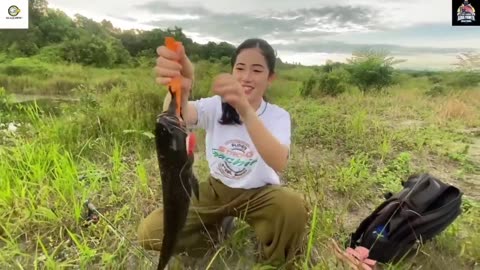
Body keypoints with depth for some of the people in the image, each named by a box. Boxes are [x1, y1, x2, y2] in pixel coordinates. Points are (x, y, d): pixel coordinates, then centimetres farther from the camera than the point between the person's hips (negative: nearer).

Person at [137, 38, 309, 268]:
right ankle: (216, 228, 12)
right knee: (150, 233, -14)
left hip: (259, 193, -1)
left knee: (292, 206, -35)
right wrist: (179, 90, -58)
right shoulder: (216, 106, -9)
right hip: (217, 190, 2)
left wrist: (245, 110, -51)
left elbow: (279, 163, -36)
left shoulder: (278, 116, -13)